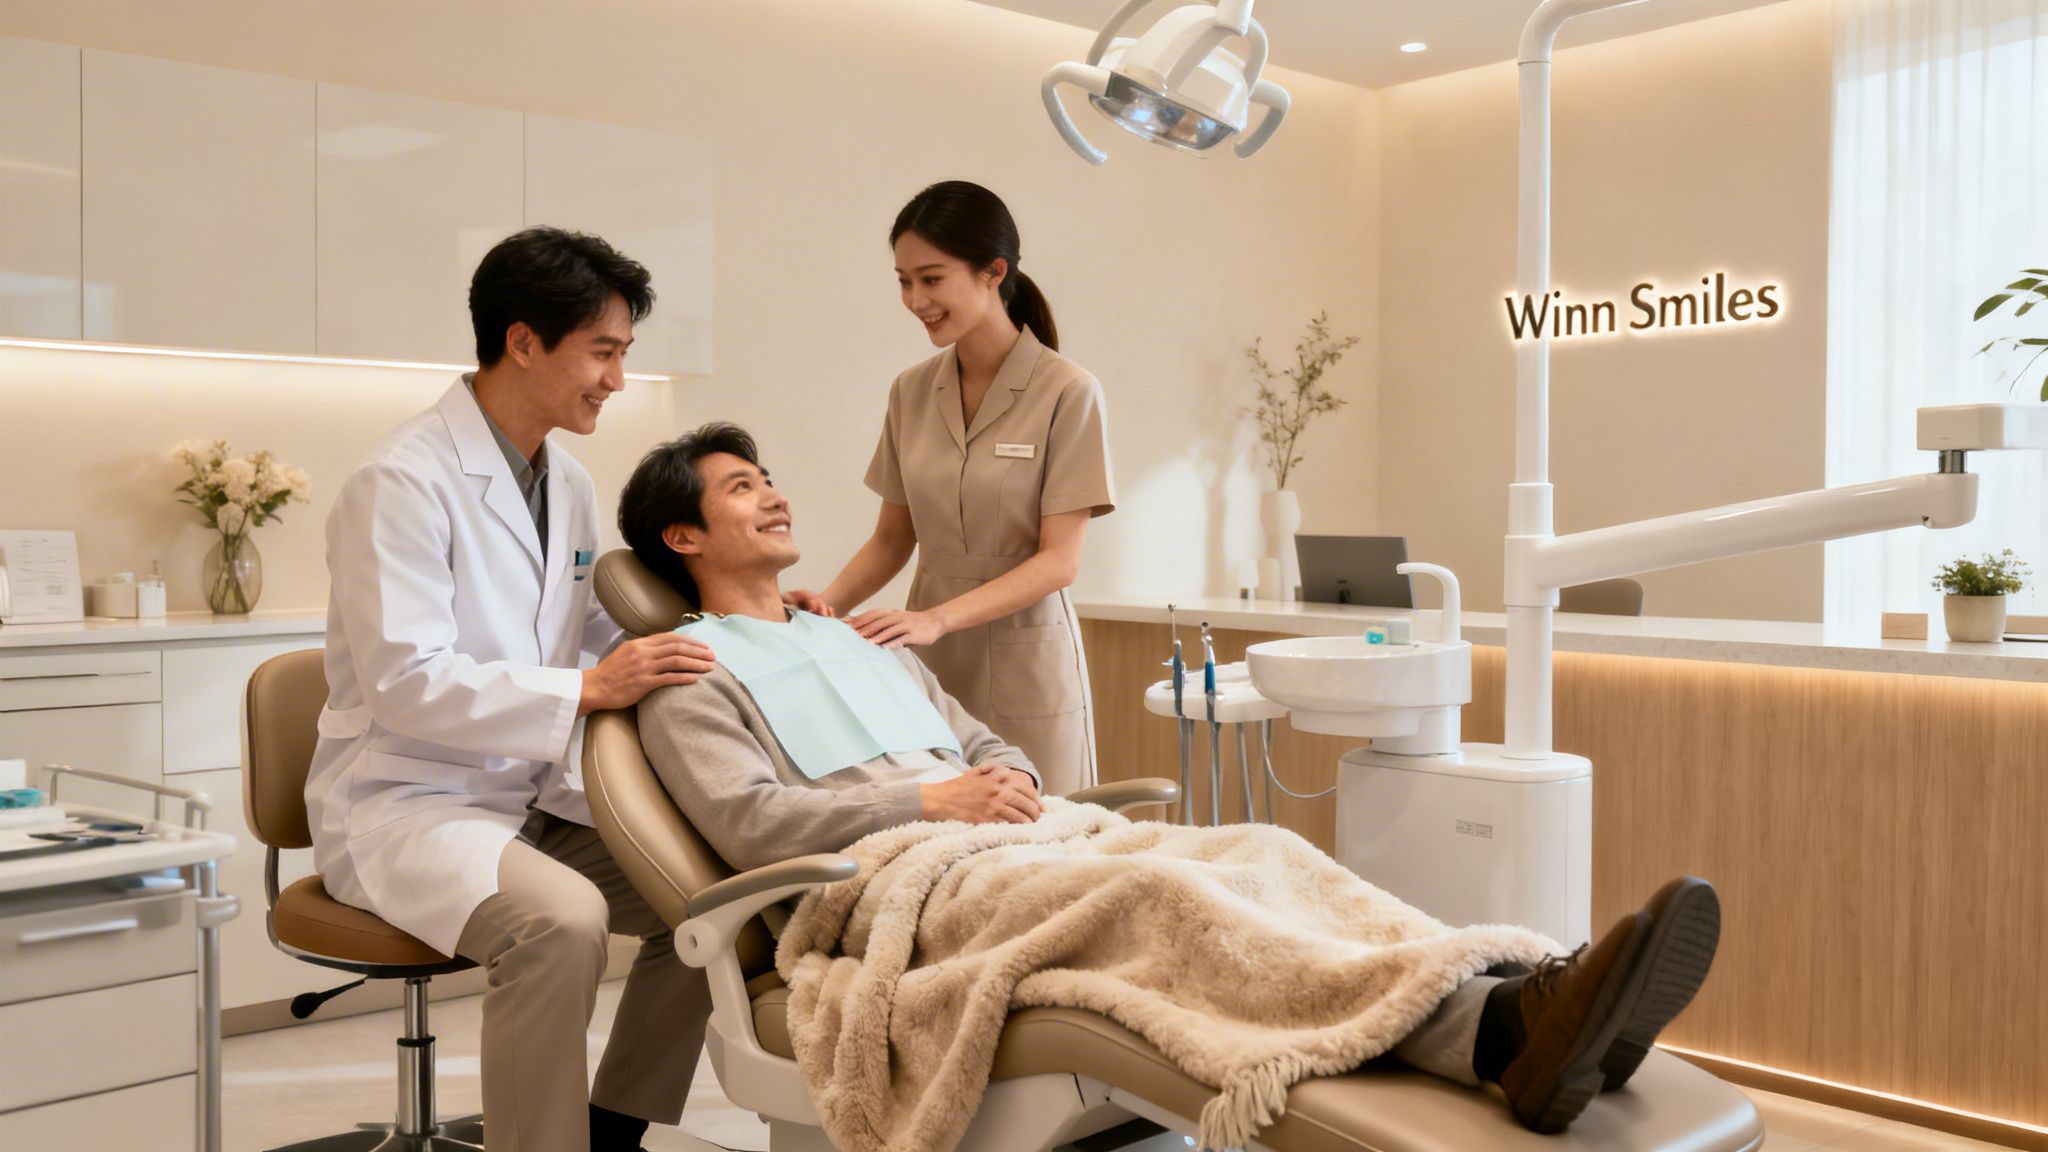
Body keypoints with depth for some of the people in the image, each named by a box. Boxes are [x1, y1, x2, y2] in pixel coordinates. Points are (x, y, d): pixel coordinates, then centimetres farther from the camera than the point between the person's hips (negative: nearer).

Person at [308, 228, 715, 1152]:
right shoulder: (403, 480, -16)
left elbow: (593, 637, 17)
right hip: (404, 802, -8)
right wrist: (588, 690, -30)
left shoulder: (567, 483, 10)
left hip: (531, 797, 8)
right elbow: (405, 684, -23)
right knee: (560, 918, -33)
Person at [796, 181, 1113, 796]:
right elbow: (892, 539, 13)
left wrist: (937, 618, -23)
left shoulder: (1067, 392, -8)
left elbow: (1058, 560, -12)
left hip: (1025, 670, -4)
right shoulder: (911, 392, 7)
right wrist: (829, 603, -6)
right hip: (929, 670, 4)